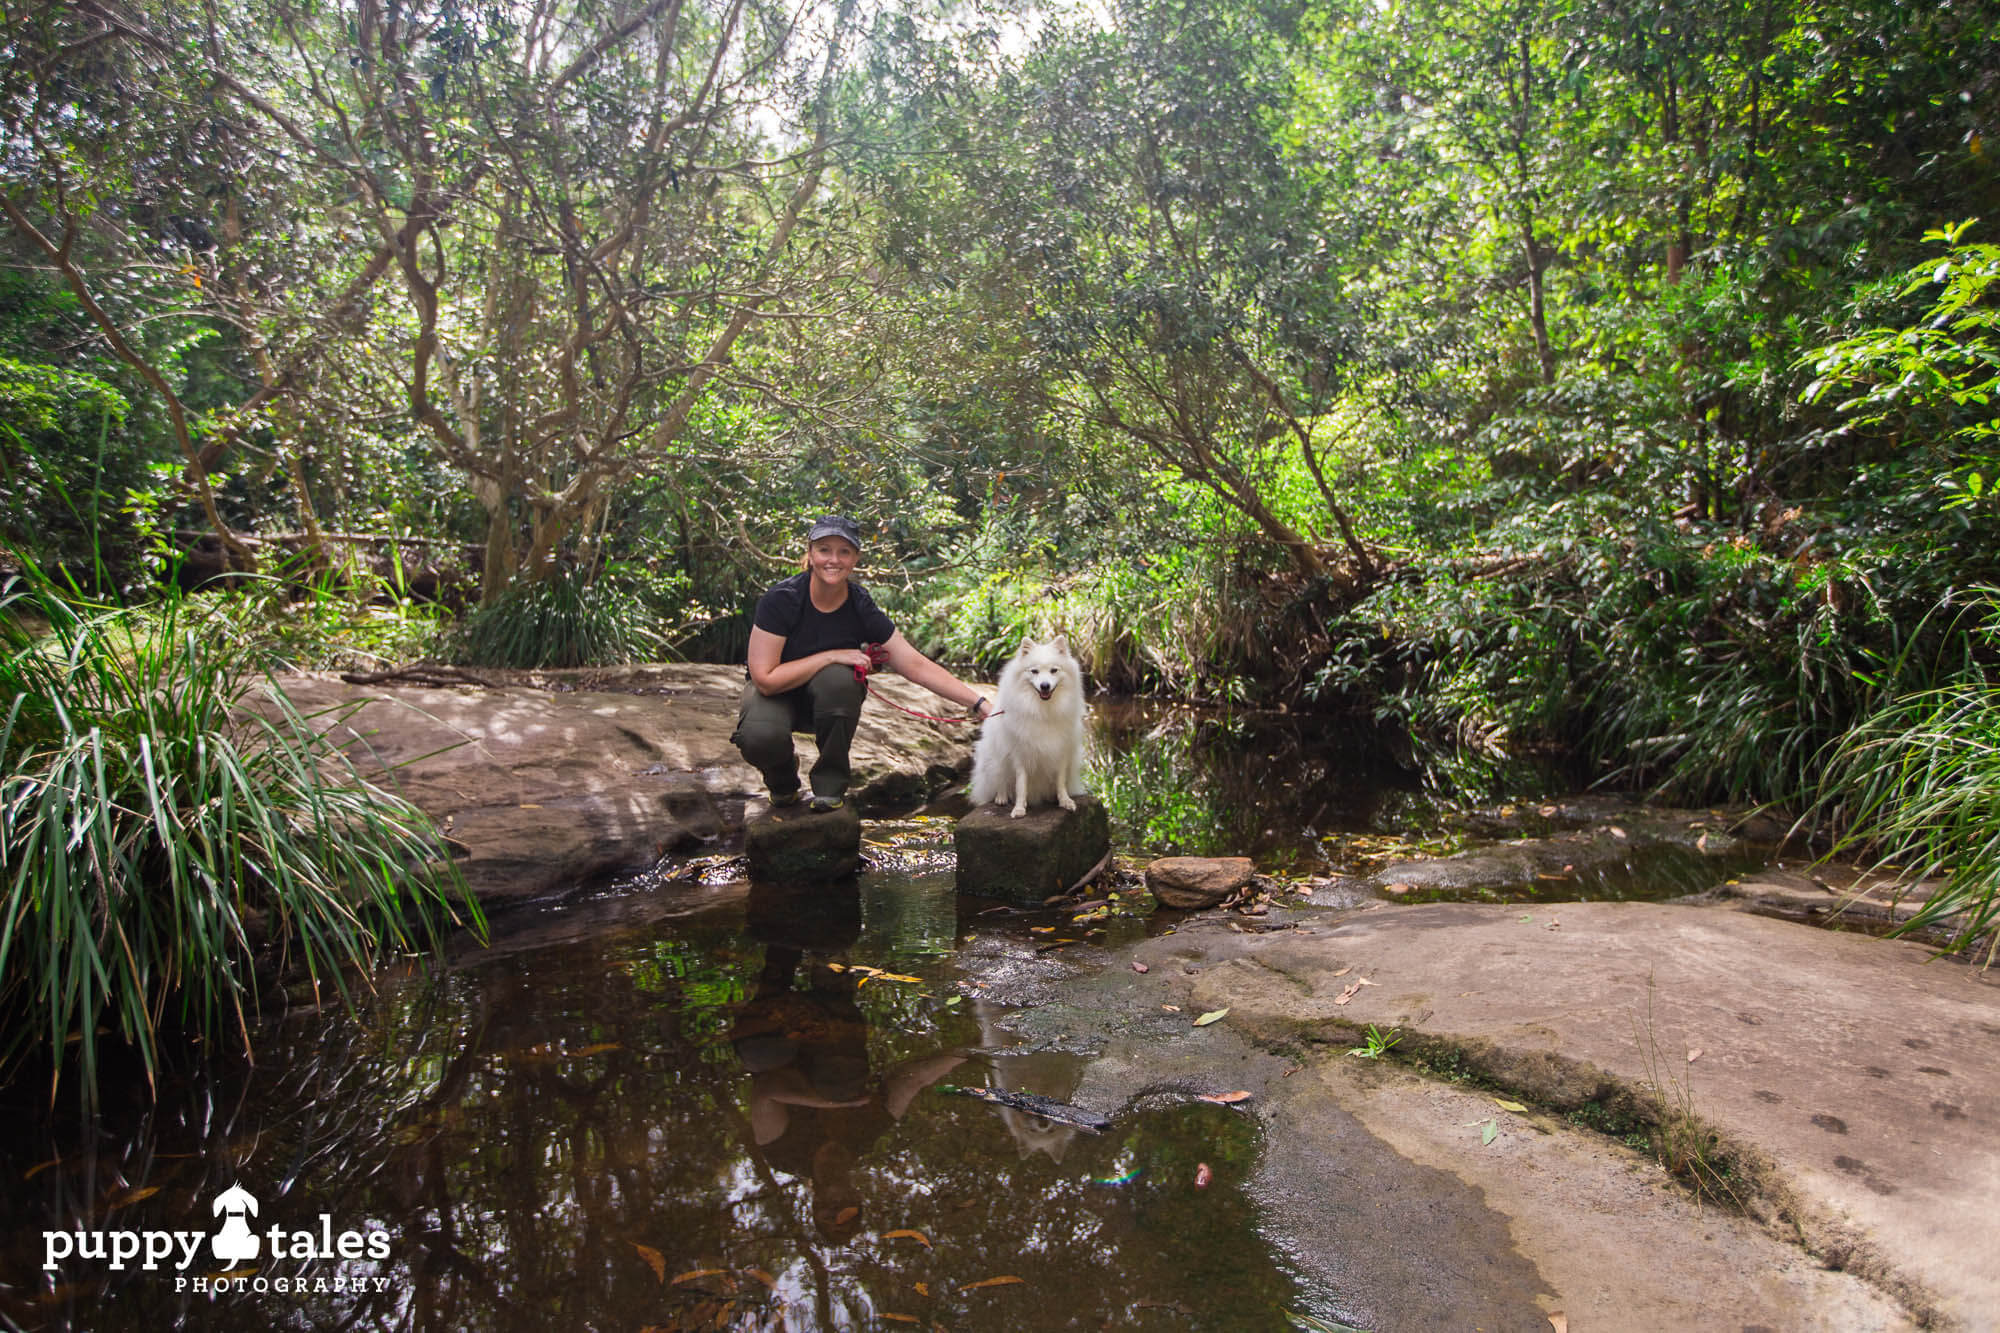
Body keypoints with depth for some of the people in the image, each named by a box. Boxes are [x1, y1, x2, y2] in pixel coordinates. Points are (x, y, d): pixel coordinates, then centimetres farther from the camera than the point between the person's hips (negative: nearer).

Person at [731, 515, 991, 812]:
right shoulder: (781, 600, -24)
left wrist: (980, 703, -23)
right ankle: (783, 782, 4)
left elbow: (917, 666, -16)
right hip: (778, 694, -2)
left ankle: (830, 784, -10)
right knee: (760, 736, -35)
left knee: (837, 678, -33)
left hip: (828, 698, 2)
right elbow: (766, 679, -25)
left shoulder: (861, 608, -17)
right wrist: (831, 656, -28)